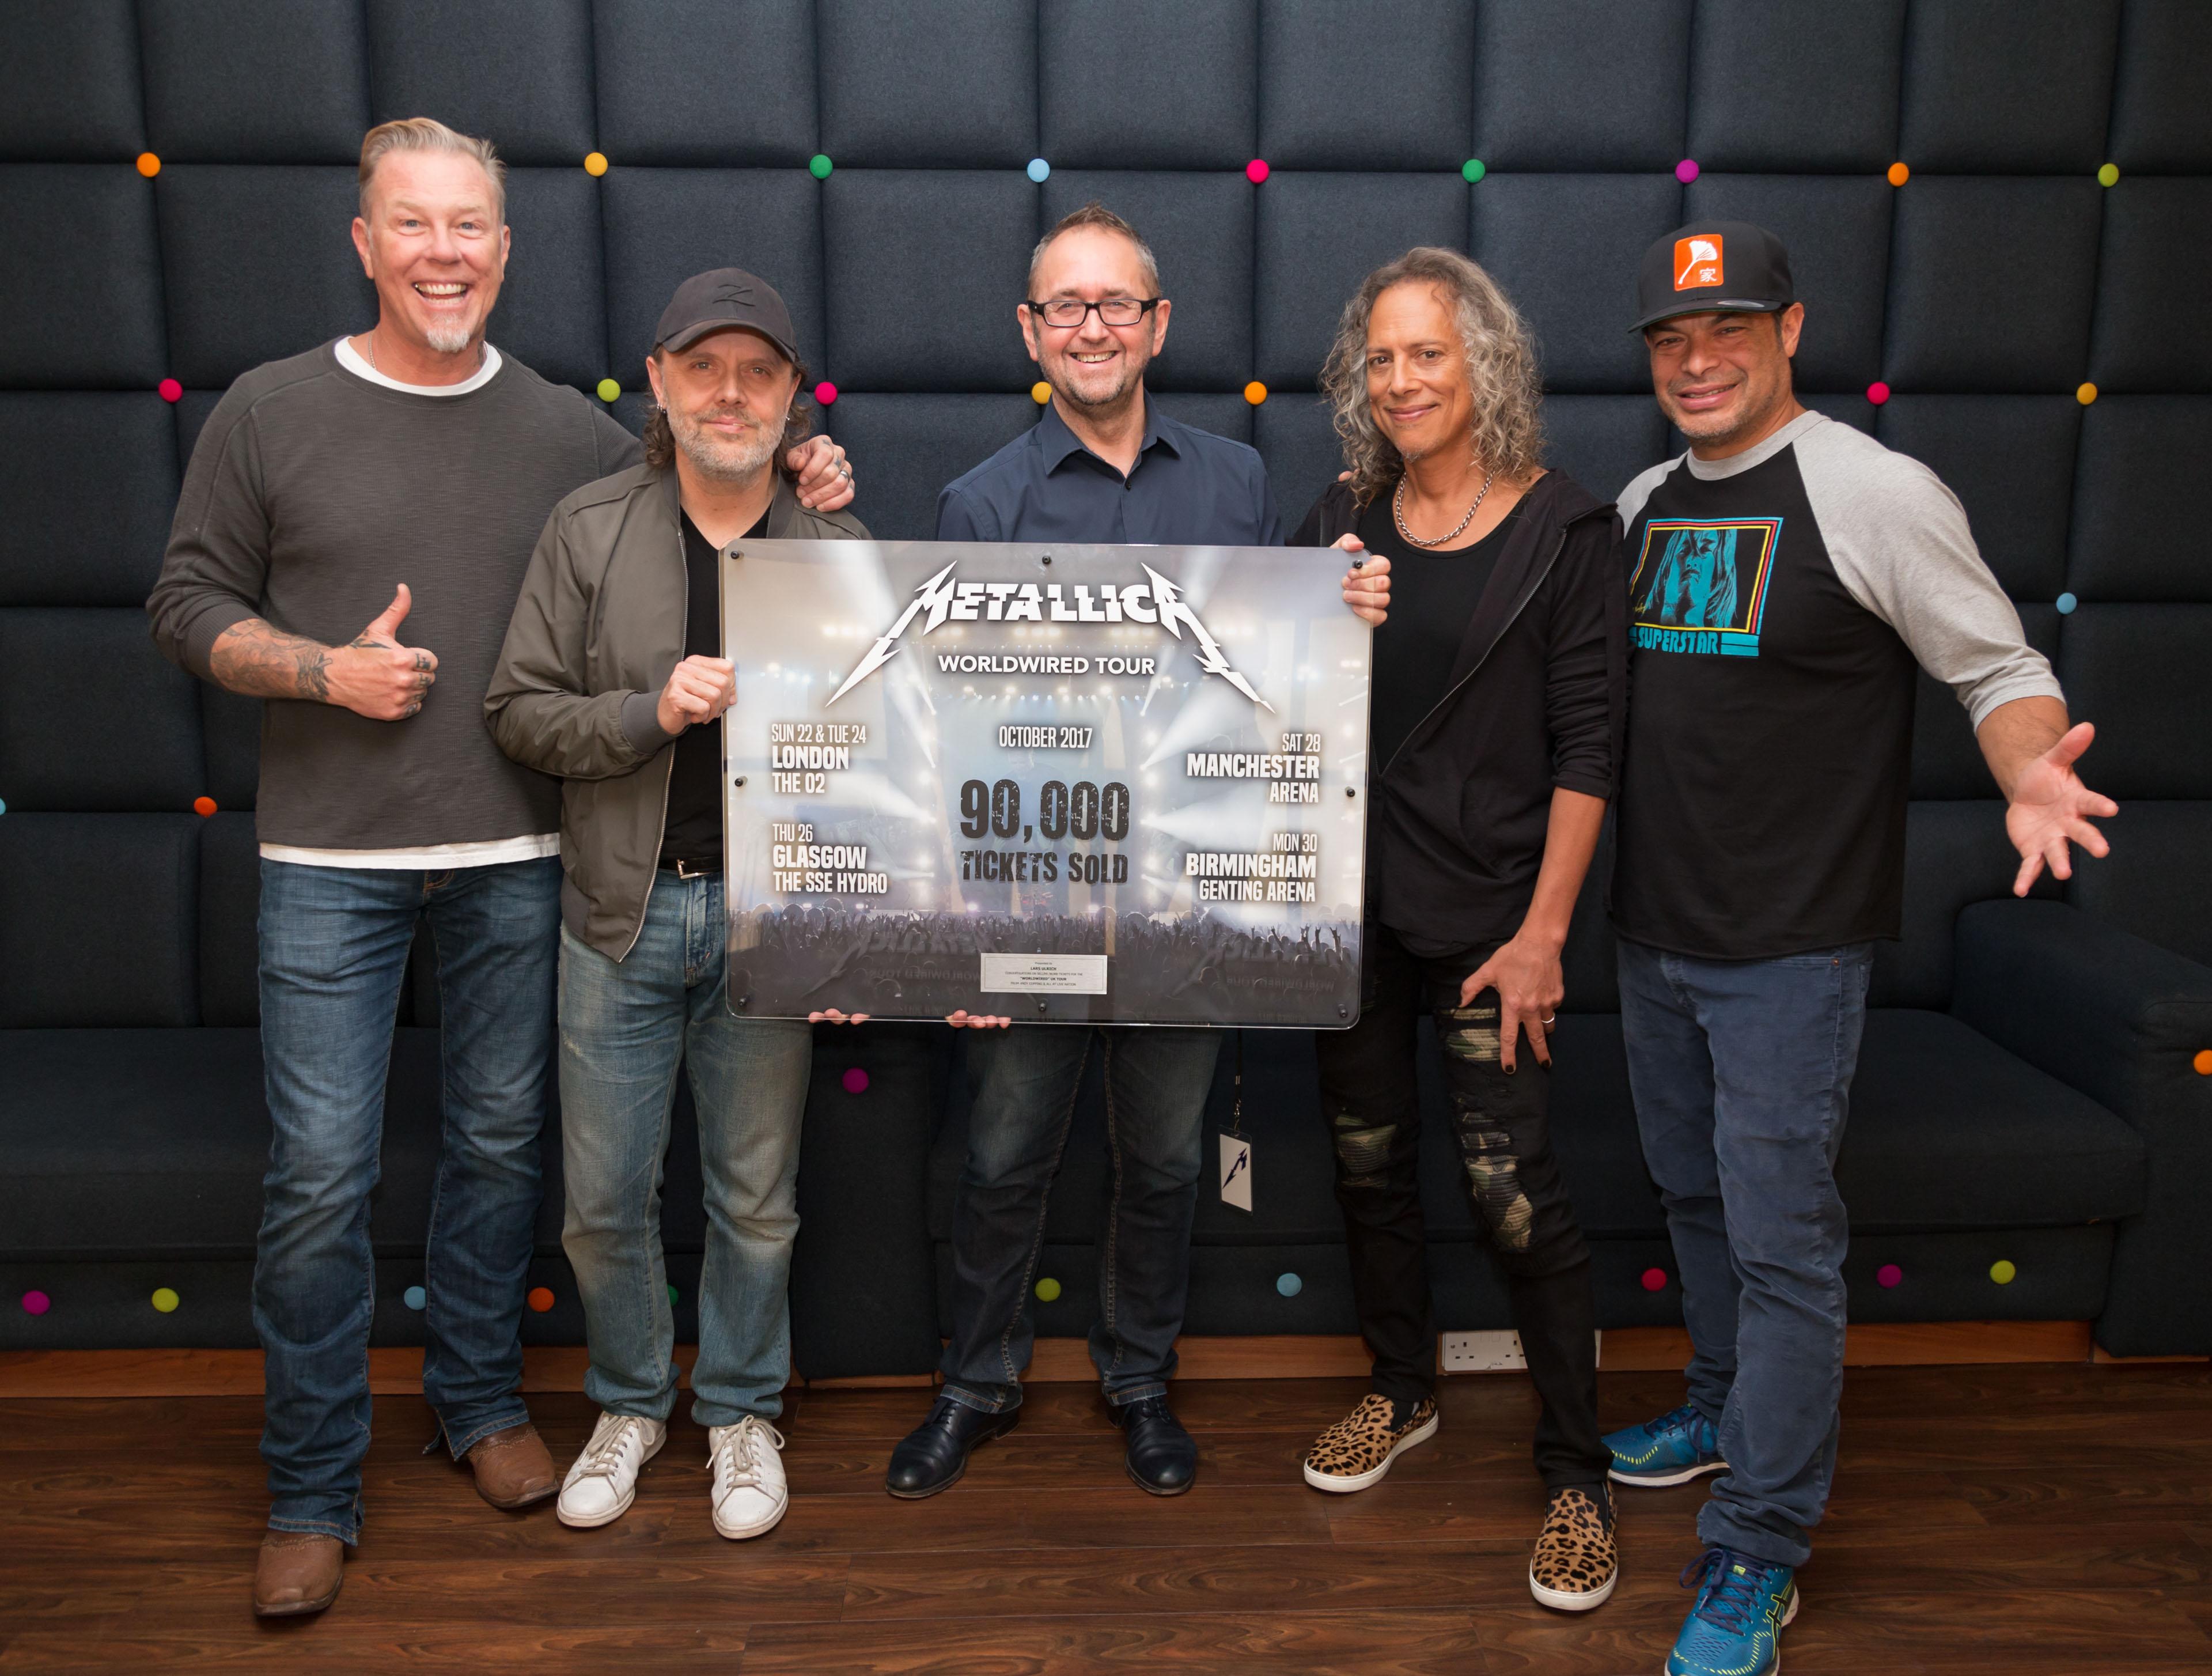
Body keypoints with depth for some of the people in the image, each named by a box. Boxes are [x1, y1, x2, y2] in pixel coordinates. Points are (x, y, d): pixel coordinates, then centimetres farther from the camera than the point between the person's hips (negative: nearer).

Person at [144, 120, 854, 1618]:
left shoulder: (570, 430, 6)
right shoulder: (271, 413, 1)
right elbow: (191, 605, 4)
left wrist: (798, 501, -3)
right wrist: (324, 669, -13)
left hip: (515, 858, 2)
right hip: (329, 862, -2)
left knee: (501, 1144, 13)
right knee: (321, 1173, -1)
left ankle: (482, 1398, 34)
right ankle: (314, 1488, 17)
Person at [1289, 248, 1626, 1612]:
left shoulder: (1565, 529, -6)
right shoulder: (1344, 522, 6)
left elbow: (1586, 746, -9)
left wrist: (1542, 934, -13)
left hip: (1487, 913, -5)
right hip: (1349, 897, 5)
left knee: (1514, 1191, -4)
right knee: (1369, 1156, 16)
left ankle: (1579, 1476, 14)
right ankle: (1404, 1392, 38)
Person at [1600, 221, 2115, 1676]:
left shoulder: (1875, 493, -12)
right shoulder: (1642, 504, 8)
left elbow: (2005, 670, -9)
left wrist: (2029, 777, -30)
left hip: (1793, 949, -7)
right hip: (1654, 933, 7)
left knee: (1782, 1240, -1)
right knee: (1697, 1197, 20)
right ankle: (1729, 1411, 42)